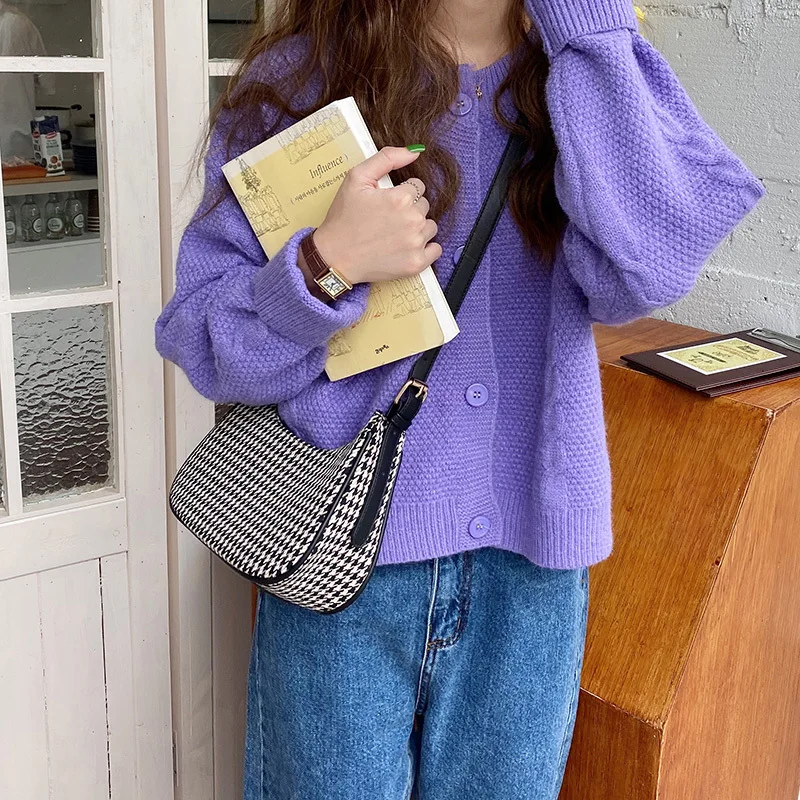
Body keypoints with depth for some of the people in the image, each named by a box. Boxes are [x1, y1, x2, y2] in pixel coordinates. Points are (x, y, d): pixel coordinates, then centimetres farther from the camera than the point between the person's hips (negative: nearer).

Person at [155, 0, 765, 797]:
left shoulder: (585, 74, 3)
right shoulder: (299, 77, -4)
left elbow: (645, 268, -18)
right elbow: (195, 337, -5)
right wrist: (327, 264, -24)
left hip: (529, 560, 2)